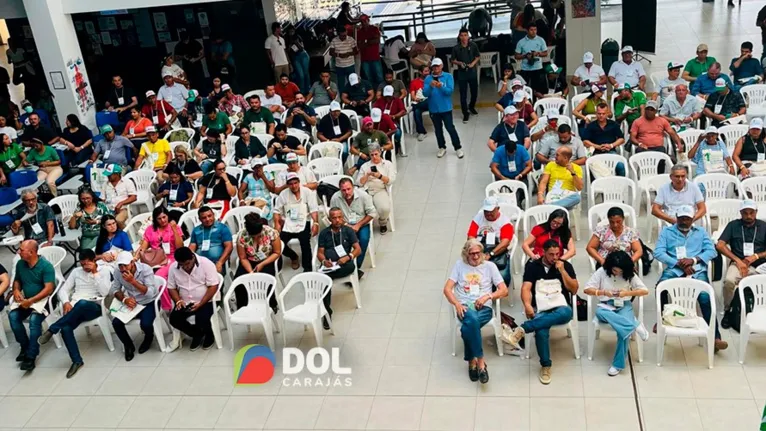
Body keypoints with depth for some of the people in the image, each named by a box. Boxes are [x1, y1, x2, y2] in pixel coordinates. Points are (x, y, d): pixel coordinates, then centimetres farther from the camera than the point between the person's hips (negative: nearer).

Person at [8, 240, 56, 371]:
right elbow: (17, 280, 19)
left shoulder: (46, 265, -15)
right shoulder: (20, 263, 3)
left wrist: (31, 301, -25)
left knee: (34, 319, -32)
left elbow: (48, 289, -19)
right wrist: (16, 290, -4)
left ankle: (31, 356, -24)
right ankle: (25, 347, -4)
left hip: (42, 299, -6)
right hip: (25, 299, 6)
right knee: (13, 316, -22)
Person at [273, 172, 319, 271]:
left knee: (305, 241, -31)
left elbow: (313, 210, -7)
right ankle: (293, 256, 17)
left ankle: (307, 269, -19)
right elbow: (277, 210, 7)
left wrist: (316, 223, -22)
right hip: (288, 225, 3)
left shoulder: (307, 192, -2)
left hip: (303, 223, -3)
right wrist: (277, 224, -9)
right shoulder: (283, 194, 4)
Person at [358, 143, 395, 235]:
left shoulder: (388, 164, 15)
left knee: (385, 208, -32)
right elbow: (360, 183, 12)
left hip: (380, 190, -1)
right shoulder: (364, 166, 21)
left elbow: (391, 181, 1)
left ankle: (383, 224, 3)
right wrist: (367, 175, -5)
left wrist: (380, 176, -15)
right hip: (366, 190, 1)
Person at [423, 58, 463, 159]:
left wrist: (441, 87, -32)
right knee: (438, 129, 13)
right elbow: (425, 93, -9)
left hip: (446, 108, -3)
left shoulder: (448, 76, -5)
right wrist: (430, 86, -27)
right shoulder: (428, 78, 0)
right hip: (433, 109, 3)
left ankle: (458, 148, 10)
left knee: (450, 128, -2)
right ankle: (442, 148, 28)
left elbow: (450, 91, -15)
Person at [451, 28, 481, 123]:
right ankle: (465, 113, 10)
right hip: (461, 73, -2)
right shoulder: (456, 48, -8)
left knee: (474, 92, 14)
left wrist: (473, 63, -11)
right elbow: (453, 60, 2)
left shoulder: (473, 45, -5)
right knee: (463, 94, 0)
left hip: (472, 72, 2)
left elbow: (478, 56, 6)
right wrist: (459, 63, -18)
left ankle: (471, 107, 42)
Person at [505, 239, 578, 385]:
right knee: (541, 331, -35)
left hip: (560, 307, 1)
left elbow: (574, 290, 6)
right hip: (540, 309, -1)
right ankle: (545, 365, -15)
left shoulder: (566, 265, 12)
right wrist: (527, 305, -22)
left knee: (566, 313, -39)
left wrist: (562, 270, -4)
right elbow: (526, 288, -2)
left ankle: (522, 329, -39)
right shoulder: (532, 266, 9)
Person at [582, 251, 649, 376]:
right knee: (599, 312, -39)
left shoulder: (630, 275, 1)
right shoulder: (601, 272, -2)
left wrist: (627, 293, -15)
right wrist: (604, 292, -18)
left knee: (624, 329, -32)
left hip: (624, 305, 0)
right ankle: (635, 325, -36)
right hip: (606, 305, 0)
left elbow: (645, 291, 0)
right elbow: (587, 289, -2)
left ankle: (618, 364, -19)